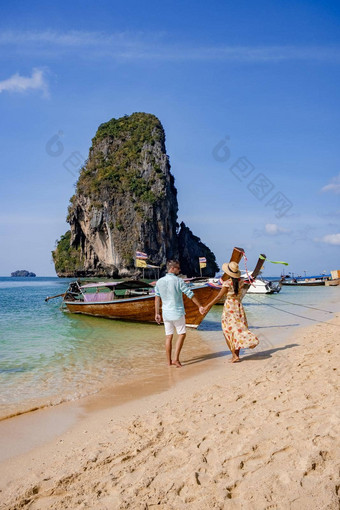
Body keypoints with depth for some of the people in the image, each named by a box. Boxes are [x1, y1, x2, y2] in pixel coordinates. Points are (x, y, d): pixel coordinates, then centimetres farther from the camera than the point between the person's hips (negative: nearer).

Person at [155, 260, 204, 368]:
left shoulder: (159, 282, 2)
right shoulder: (179, 281, -12)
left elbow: (157, 298, 6)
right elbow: (190, 295, -7)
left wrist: (157, 313, 13)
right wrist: (200, 306, 2)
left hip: (166, 314, 5)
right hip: (177, 313, -5)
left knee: (168, 337, 11)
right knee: (182, 334, 9)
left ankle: (169, 361, 16)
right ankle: (176, 359, 1)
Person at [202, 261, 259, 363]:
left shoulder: (227, 283, -17)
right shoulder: (240, 281, 0)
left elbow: (219, 297, -15)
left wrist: (208, 306, -8)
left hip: (229, 308, -5)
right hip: (239, 306, 6)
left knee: (228, 332, 5)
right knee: (238, 331, 11)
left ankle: (234, 355, 0)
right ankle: (237, 354, 15)